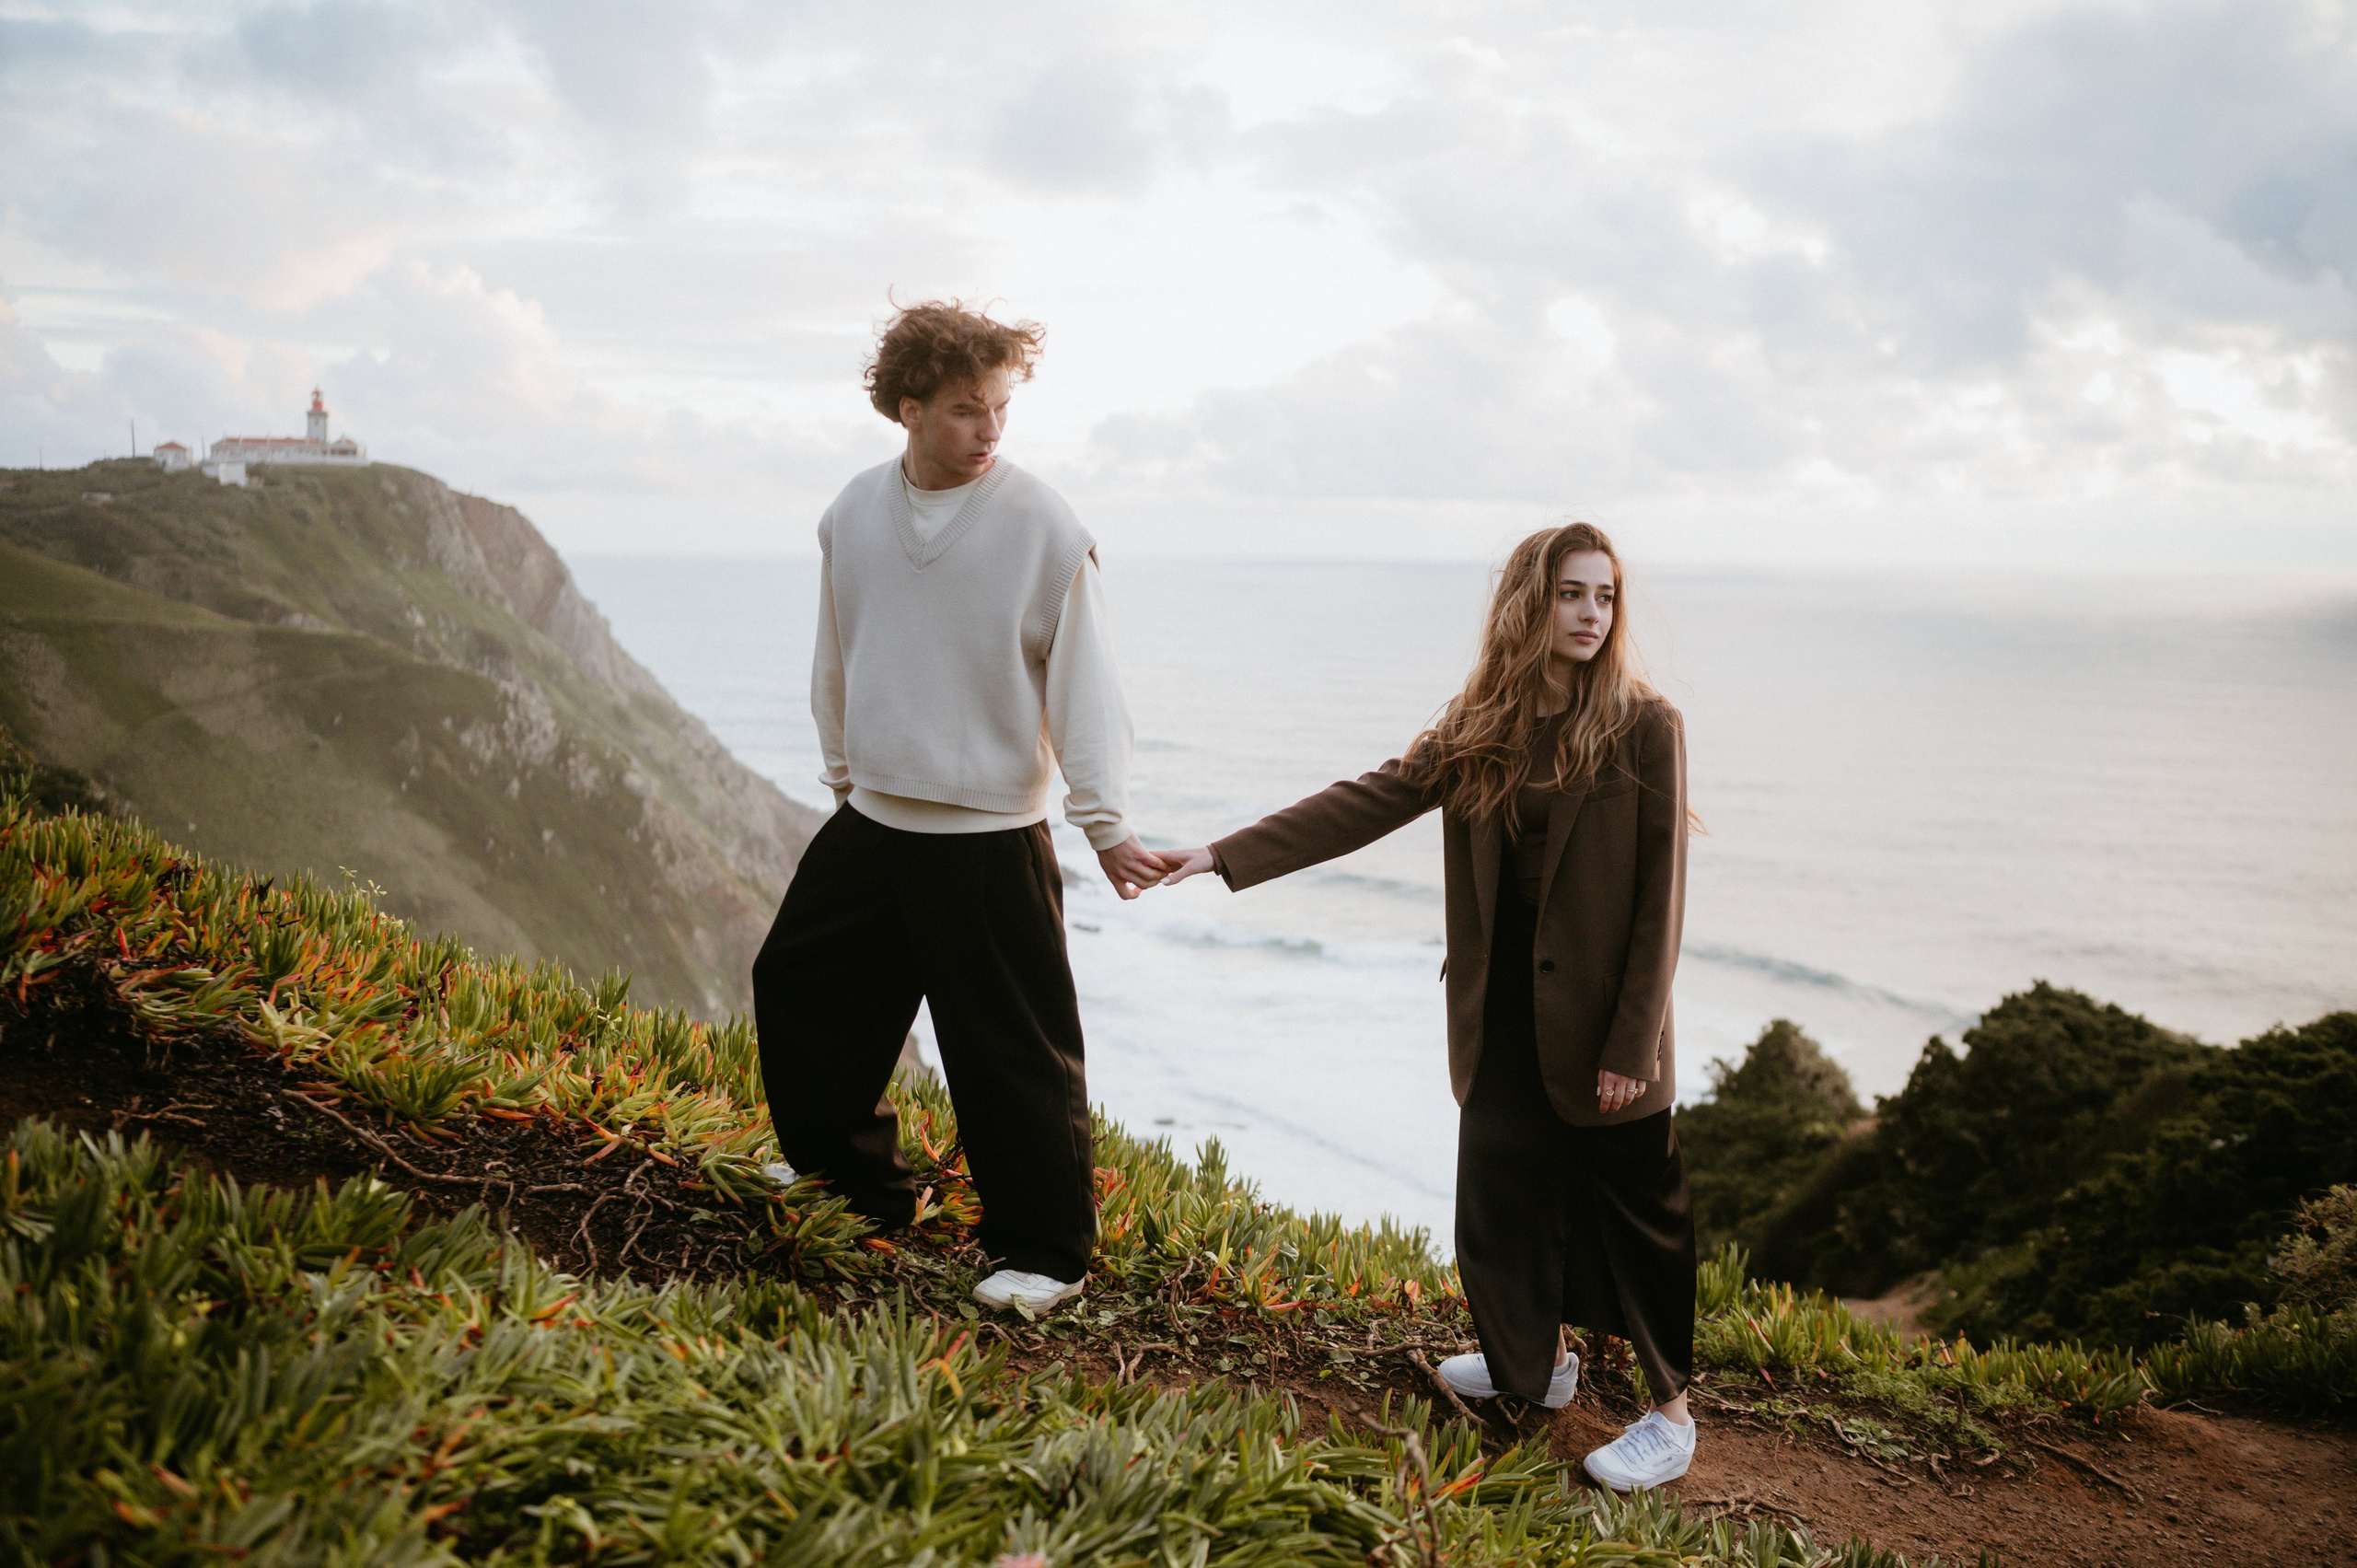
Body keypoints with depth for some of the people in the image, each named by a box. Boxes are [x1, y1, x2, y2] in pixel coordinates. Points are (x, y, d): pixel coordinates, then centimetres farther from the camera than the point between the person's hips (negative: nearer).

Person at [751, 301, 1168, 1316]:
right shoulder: (854, 515, 2)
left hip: (992, 840, -6)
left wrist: (1106, 822, -15)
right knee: (799, 986, 18)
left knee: (1010, 1048, -3)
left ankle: (1043, 1251, 13)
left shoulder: (1043, 527, -13)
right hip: (872, 822, 6)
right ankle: (859, 1185, 38)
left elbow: (1081, 681, -12)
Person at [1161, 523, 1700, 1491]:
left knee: (1636, 1212, 4)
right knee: (1504, 1190, 16)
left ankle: (1671, 1412, 19)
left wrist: (1632, 1043, -14)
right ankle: (1538, 1361, 37)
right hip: (1504, 1011, 5)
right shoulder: (1477, 730, 3)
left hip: (1600, 1017, -5)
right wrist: (1228, 856, -9)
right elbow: (1368, 802, -1)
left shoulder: (1644, 728, -11)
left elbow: (1660, 895, -12)